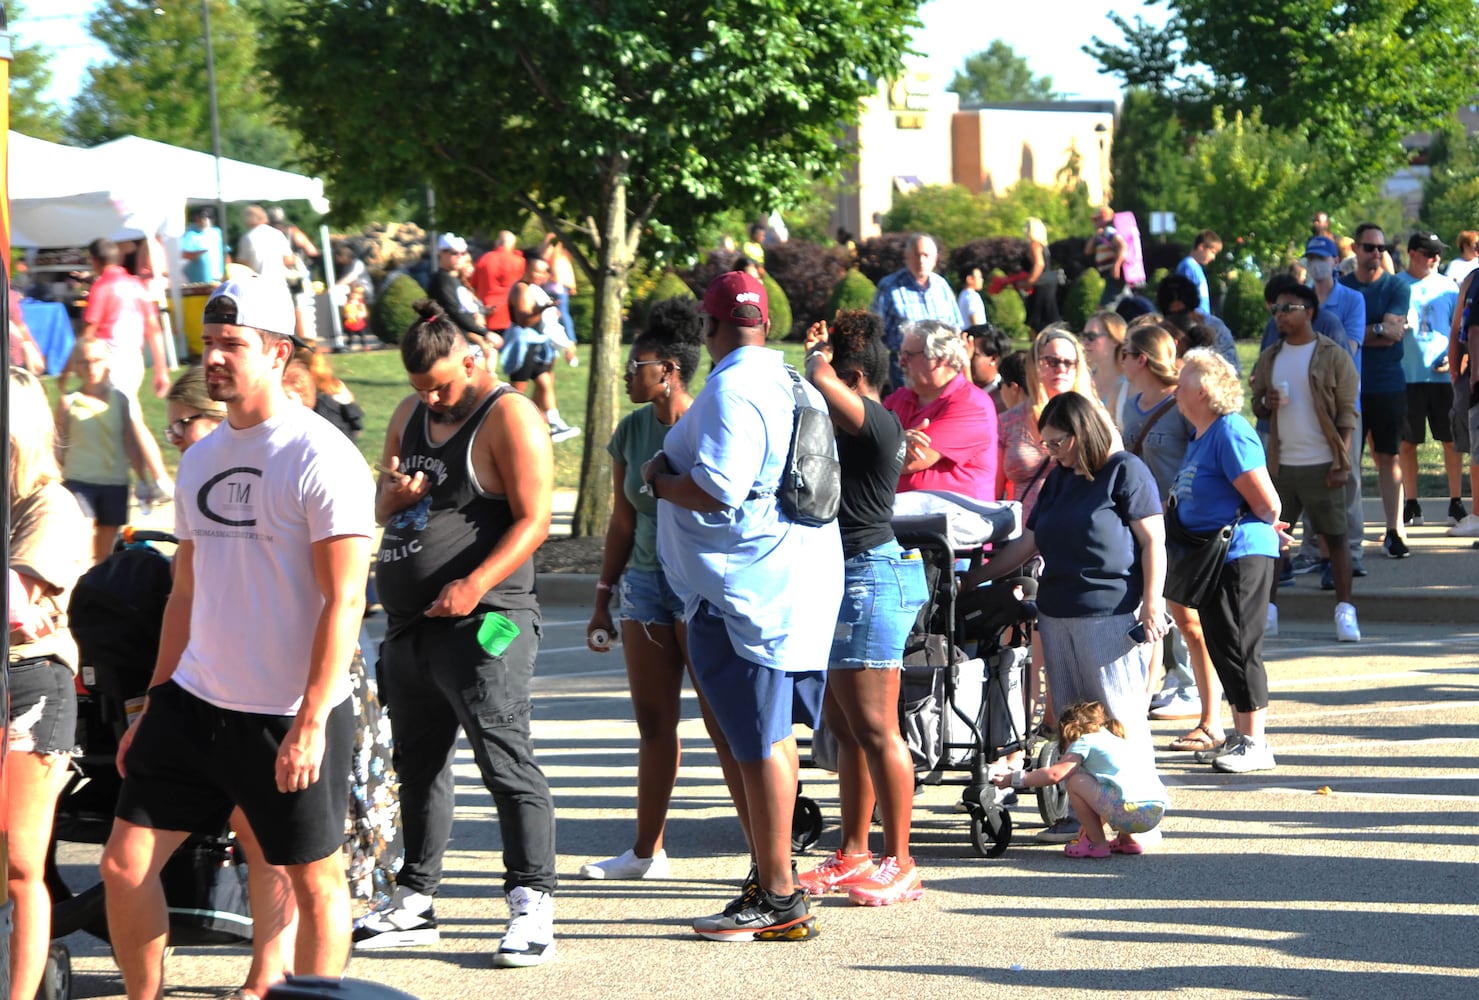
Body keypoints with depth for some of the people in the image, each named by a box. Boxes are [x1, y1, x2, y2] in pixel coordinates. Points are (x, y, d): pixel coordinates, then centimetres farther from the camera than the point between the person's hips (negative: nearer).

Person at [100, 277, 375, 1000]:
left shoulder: (321, 458, -11)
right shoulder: (200, 459, 11)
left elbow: (344, 599, -15)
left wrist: (311, 722, -19)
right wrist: (153, 709, 17)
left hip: (291, 718, -7)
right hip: (194, 703, 7)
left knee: (315, 880, 4)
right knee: (124, 865, 3)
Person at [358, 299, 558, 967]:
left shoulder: (509, 417, -8)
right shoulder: (409, 416, 16)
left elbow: (534, 519, -14)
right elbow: (381, 513, 22)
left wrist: (474, 585, -25)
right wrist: (392, 497, -3)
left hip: (482, 627, -8)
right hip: (408, 625, 8)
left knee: (506, 762, -10)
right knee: (417, 763, 13)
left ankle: (532, 906, -9)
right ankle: (414, 904, 22)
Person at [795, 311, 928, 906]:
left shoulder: (876, 423, -15)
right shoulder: (858, 429, 15)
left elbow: (820, 382, -30)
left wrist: (818, 353, -10)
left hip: (867, 579, -11)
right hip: (844, 579, 11)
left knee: (875, 729, -8)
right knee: (845, 727, 14)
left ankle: (899, 863, -5)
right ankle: (853, 856, 21)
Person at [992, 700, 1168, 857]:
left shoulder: (1085, 741, 10)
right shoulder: (1121, 742, 33)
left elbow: (1055, 774, -1)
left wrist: (1013, 779, 9)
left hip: (1129, 809, -9)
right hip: (1159, 810, 9)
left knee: (1074, 782, 4)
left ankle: (1097, 842, 6)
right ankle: (1128, 839, 20)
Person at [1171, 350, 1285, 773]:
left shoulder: (1230, 433, -17)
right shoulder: (1201, 437, 13)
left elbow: (1268, 504, -19)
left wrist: (1265, 527, -1)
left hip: (1242, 555, -10)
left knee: (1239, 650, -6)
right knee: (1222, 649, 14)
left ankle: (1255, 744, 0)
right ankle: (1242, 737, 23)